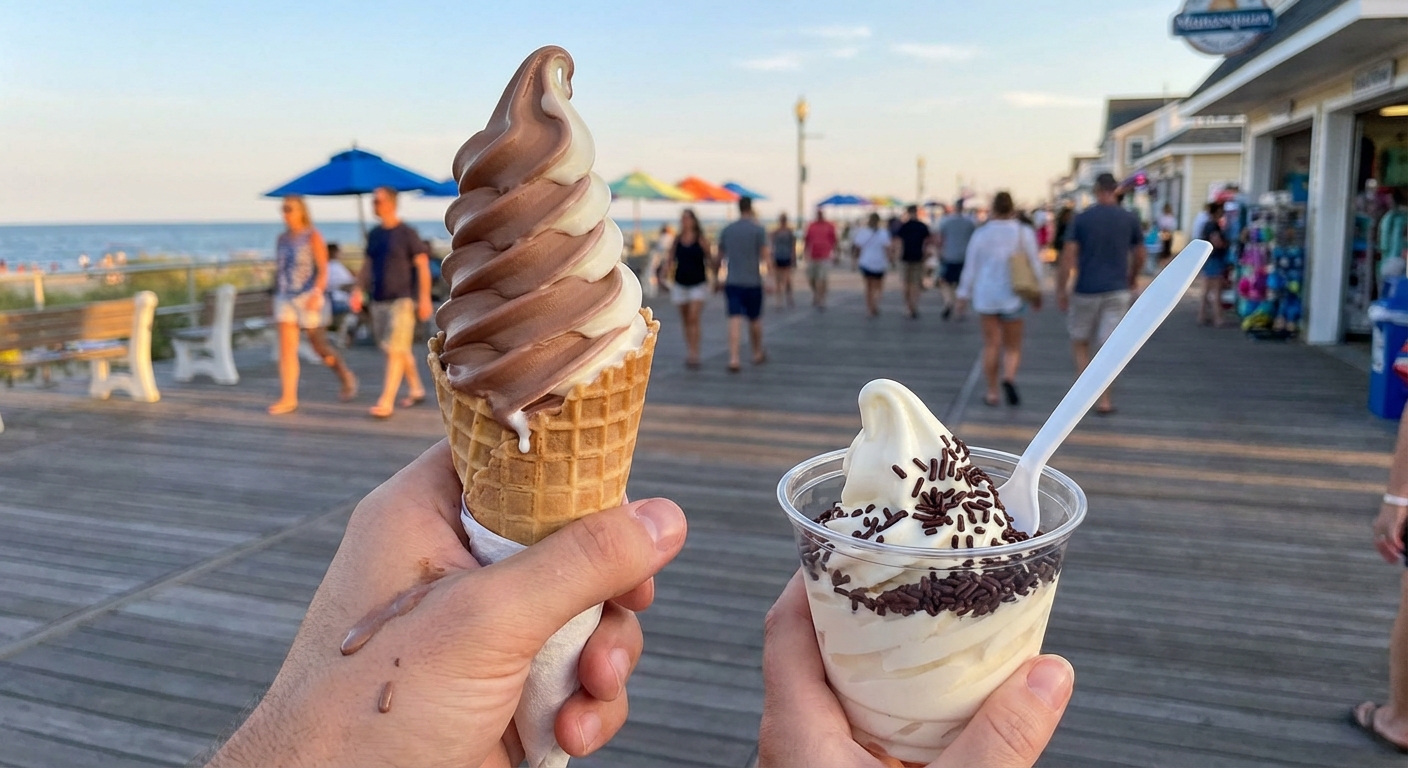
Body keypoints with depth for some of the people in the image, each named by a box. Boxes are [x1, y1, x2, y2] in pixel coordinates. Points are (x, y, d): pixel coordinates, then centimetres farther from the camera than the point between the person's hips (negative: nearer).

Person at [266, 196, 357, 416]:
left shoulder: (313, 236, -7)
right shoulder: (282, 239, 11)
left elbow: (323, 269, -15)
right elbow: (278, 271, 18)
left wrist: (316, 293, -28)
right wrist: (276, 299, 17)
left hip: (309, 297, -5)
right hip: (285, 298, 5)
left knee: (319, 347, 3)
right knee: (286, 348, -6)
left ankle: (346, 377, 29)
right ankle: (288, 398, -8)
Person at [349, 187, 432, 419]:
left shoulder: (407, 234, -7)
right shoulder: (374, 234, 11)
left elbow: (423, 265, -8)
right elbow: (368, 264, 18)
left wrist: (424, 298, -13)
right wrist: (359, 290, 6)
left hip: (402, 300, -7)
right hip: (379, 301, 7)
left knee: (395, 350, -10)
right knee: (401, 350, 14)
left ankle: (386, 402, -11)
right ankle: (416, 390, 29)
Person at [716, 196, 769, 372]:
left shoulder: (727, 230, 5)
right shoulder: (758, 229, -6)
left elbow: (720, 256, 14)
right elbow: (764, 255, -11)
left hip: (732, 282, 2)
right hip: (752, 281, -2)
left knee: (735, 320, -4)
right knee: (755, 320, 15)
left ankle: (733, 359, -15)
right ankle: (757, 354, 32)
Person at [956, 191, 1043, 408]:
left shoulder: (981, 234, -1)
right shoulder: (1024, 233, -3)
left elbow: (970, 267, 2)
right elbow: (1035, 264, 0)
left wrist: (964, 293, 12)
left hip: (986, 295, 1)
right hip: (1012, 295, -1)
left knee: (991, 345, 7)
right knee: (1013, 347, 8)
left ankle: (992, 392, 7)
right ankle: (1009, 378, -20)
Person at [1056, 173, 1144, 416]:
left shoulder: (1081, 218, -4)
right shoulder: (1130, 219, 3)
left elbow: (1068, 256, -9)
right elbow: (1139, 256, 11)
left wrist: (1061, 289, -2)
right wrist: (1131, 281, 28)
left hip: (1087, 290, -1)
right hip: (1117, 291, 2)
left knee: (1080, 341, 15)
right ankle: (1103, 400, 4)